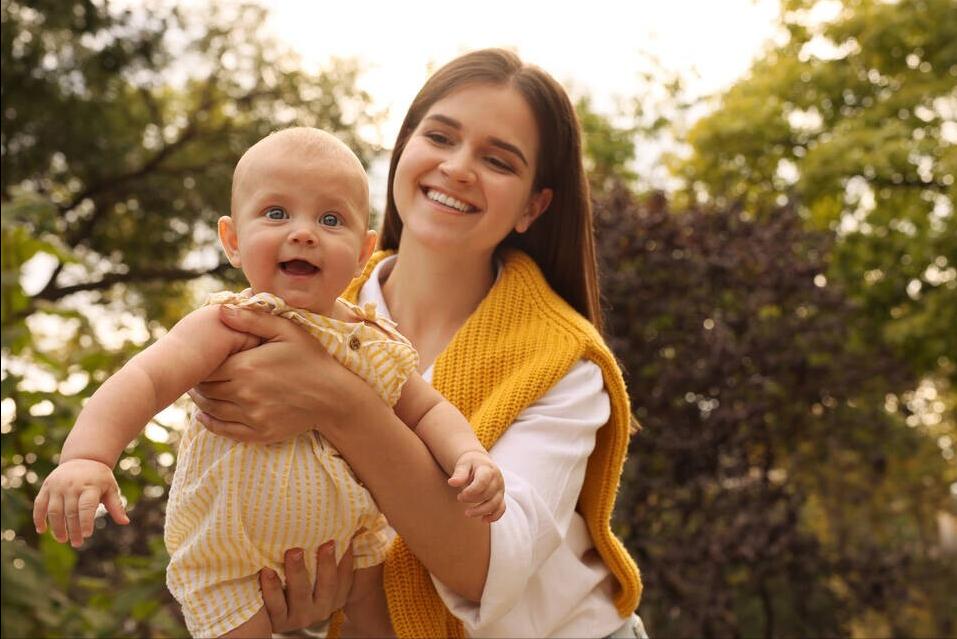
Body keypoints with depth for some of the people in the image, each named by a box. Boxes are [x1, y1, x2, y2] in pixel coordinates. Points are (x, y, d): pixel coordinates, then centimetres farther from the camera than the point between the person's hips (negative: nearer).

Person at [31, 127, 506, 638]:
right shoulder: (232, 326, -23)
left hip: (346, 539, 5)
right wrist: (86, 457, -52)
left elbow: (427, 411, 4)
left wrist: (469, 456, -17)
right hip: (231, 561, -4)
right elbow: (146, 381, -35)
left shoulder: (376, 343, -7)